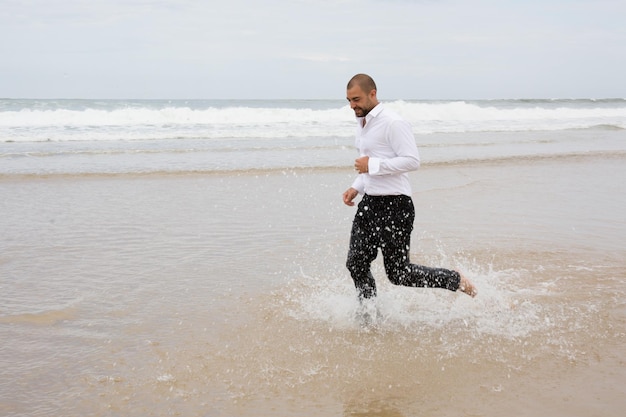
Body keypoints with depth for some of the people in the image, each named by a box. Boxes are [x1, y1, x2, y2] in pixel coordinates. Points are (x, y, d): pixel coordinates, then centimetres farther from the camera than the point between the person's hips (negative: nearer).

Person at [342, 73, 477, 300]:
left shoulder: (393, 123, -16)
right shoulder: (362, 123, 14)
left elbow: (412, 160, -22)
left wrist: (372, 165, -22)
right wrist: (356, 187, 11)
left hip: (395, 205, -9)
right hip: (369, 203, 9)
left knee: (398, 273, -2)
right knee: (356, 264, 10)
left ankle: (457, 280, 17)